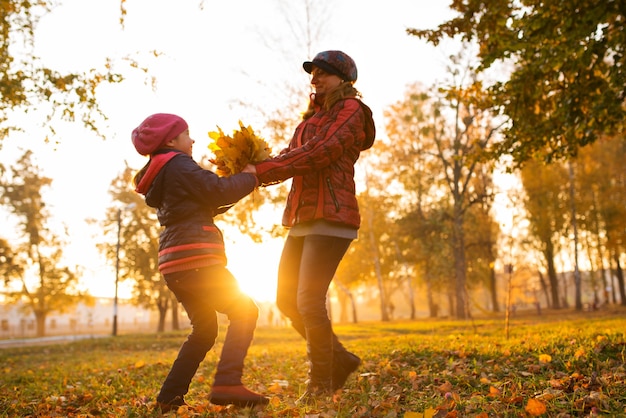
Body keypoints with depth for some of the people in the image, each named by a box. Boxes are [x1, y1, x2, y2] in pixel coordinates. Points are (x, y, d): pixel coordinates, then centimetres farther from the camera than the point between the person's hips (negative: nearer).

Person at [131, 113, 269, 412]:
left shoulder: (157, 180, 24)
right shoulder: (178, 164, -5)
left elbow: (205, 205, 26)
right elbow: (218, 191, -12)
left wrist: (239, 185, 19)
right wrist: (249, 178, 4)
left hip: (174, 264, 9)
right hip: (194, 258, -9)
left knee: (204, 329, 16)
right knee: (245, 311, -3)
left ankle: (169, 397, 14)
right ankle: (227, 384, -17)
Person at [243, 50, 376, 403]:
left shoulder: (351, 110, -3)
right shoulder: (313, 116, 23)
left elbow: (318, 153, -18)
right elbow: (290, 156, 11)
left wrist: (263, 170, -20)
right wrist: (254, 170, -7)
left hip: (332, 218, -9)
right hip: (303, 218, 9)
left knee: (309, 300, -11)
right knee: (287, 299, 9)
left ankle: (321, 384, 5)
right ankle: (340, 359, 24)